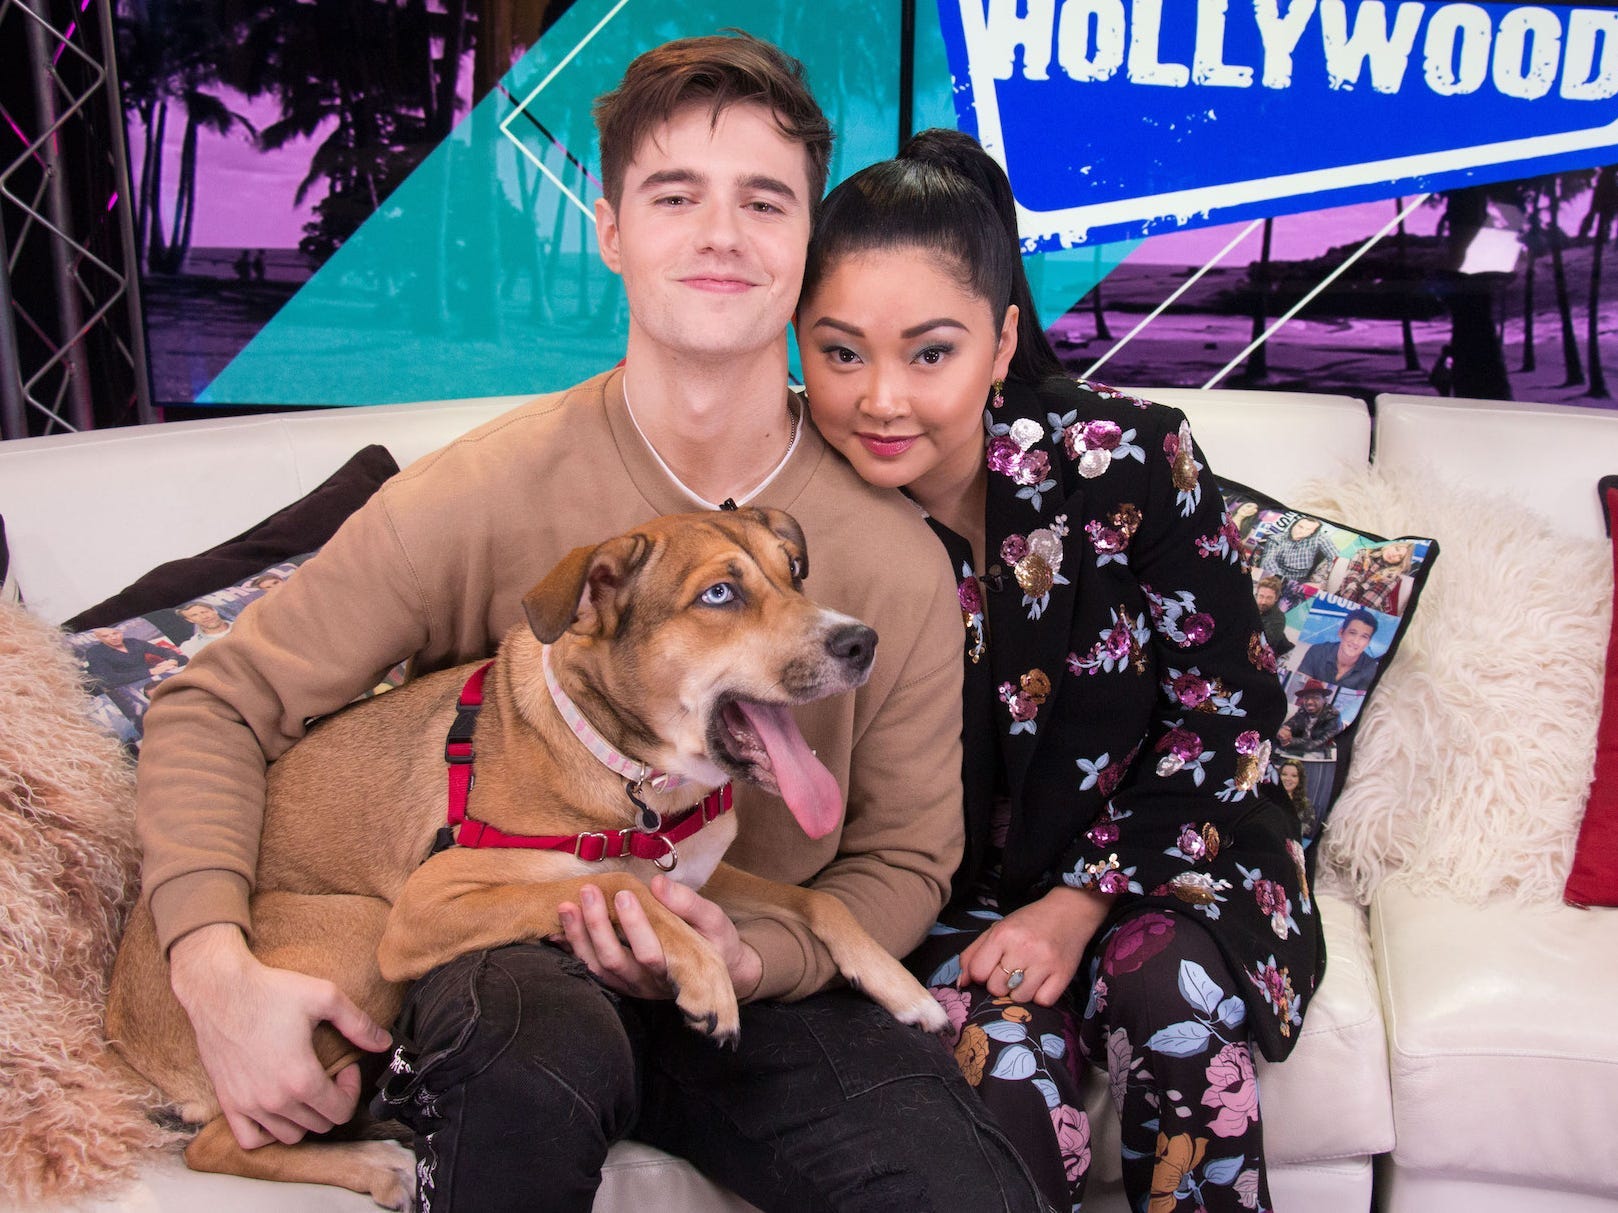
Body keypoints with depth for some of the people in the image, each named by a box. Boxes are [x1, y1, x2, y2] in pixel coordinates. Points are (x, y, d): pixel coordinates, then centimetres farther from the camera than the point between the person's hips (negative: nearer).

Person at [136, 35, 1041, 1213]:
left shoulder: (896, 555, -8)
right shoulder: (484, 494, -13)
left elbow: (904, 858, 2)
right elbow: (217, 707, -5)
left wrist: (753, 958, -18)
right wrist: (218, 968, -20)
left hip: (764, 979, 2)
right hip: (511, 960, -1)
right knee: (539, 1051, -37)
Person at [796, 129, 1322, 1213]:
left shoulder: (1130, 459, -17)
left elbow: (1227, 715, -8)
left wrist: (1083, 901, -15)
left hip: (1161, 851, 0)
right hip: (952, 897, 1)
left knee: (1170, 989, -30)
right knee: (998, 1053, -28)